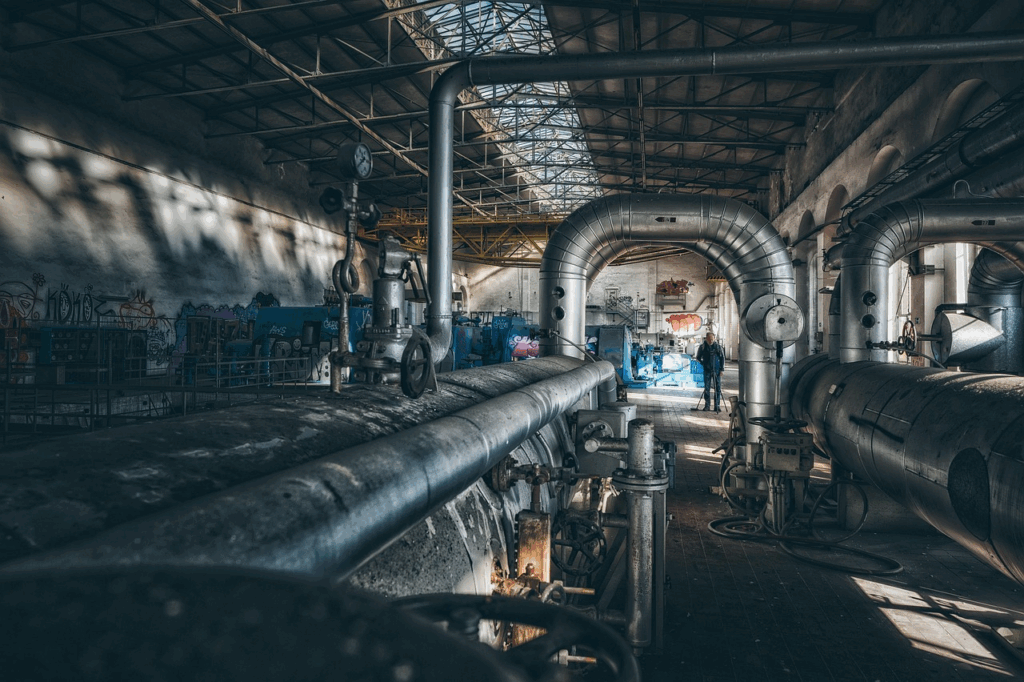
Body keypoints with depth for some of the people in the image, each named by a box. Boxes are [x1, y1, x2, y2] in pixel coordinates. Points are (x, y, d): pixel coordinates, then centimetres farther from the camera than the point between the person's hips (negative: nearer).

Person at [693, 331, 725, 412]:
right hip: (707, 370, 0)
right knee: (707, 388, 1)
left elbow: (722, 357, 6)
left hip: (717, 370, 0)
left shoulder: (718, 346, 1)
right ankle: (707, 405, 8)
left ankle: (717, 405, 5)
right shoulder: (702, 347, 1)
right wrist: (703, 363, -3)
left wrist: (721, 369, 0)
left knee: (718, 388, 0)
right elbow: (698, 358, 12)